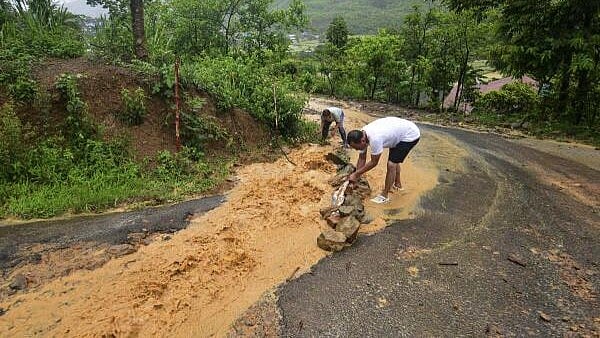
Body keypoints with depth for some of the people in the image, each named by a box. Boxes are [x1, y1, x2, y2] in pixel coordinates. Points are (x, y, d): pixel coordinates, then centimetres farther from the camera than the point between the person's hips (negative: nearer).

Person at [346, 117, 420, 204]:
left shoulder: (374, 139, -37)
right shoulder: (362, 135, -11)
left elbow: (374, 162, -23)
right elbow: (362, 158, 0)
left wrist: (356, 174, -16)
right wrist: (356, 177, 1)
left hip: (411, 135, -9)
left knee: (391, 164, -12)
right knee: (394, 160, 24)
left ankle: (384, 196, 0)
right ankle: (397, 184, 45)